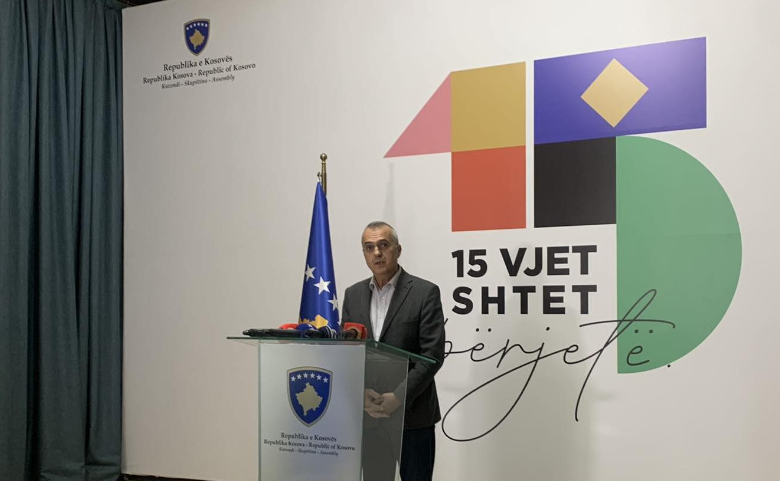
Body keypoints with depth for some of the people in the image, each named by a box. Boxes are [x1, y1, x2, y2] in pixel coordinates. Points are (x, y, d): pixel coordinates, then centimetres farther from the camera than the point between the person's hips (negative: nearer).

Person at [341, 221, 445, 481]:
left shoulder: (425, 292, -6)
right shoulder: (353, 294, 8)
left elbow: (432, 354, -11)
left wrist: (398, 397, -19)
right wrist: (362, 395, -11)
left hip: (412, 414, -4)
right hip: (367, 413, 4)